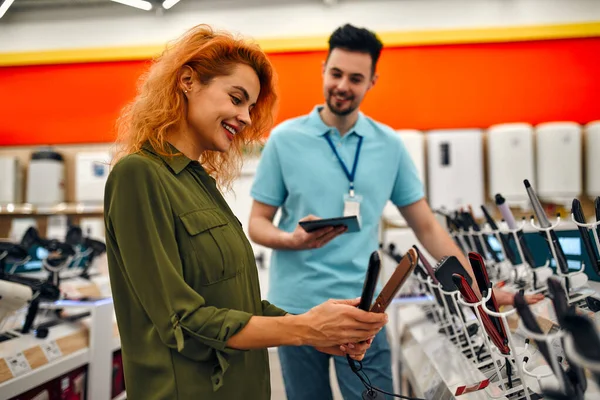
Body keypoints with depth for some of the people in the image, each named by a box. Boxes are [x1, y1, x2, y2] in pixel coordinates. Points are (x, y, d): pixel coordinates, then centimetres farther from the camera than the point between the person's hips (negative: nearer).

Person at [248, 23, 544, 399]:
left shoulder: (390, 145, 2)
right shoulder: (285, 139, -3)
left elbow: (427, 226, 6)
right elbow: (257, 223, 0)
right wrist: (293, 240, -21)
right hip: (296, 308, 0)